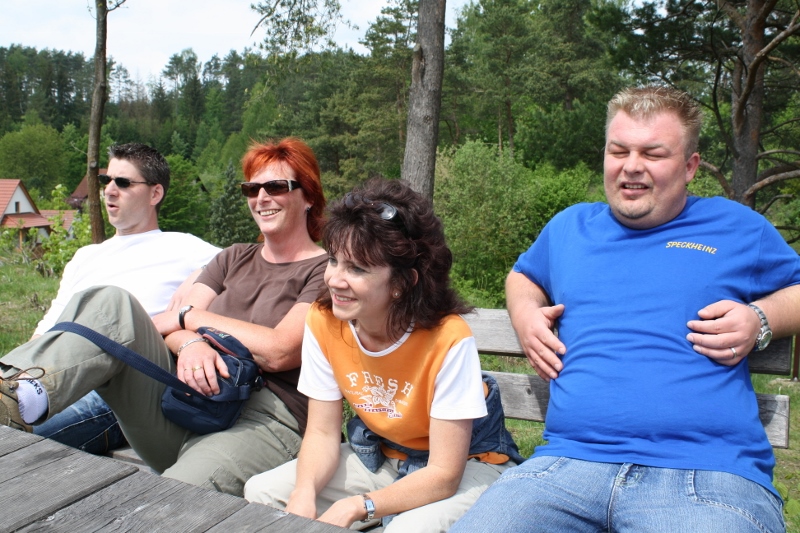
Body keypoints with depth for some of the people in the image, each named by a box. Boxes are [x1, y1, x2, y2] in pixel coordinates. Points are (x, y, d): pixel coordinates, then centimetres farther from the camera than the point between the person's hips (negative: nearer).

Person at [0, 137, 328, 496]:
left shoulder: (325, 272, 4)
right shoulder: (234, 258, 23)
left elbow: (279, 352, -11)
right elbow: (171, 321, 9)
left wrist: (190, 316, -2)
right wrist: (189, 343, -16)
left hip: (263, 418, -5)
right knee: (110, 302, -17)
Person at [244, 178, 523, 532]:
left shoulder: (448, 340, -32)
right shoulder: (323, 322, -17)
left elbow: (443, 474, -26)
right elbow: (322, 433, -8)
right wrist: (304, 494, -28)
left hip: (466, 461, -4)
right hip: (379, 454, 5)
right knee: (261, 493, -8)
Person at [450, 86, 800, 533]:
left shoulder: (737, 227, 14)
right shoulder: (570, 226, 22)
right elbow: (523, 275, 38)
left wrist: (760, 319, 1)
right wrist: (525, 313, 15)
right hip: (568, 460, 2)